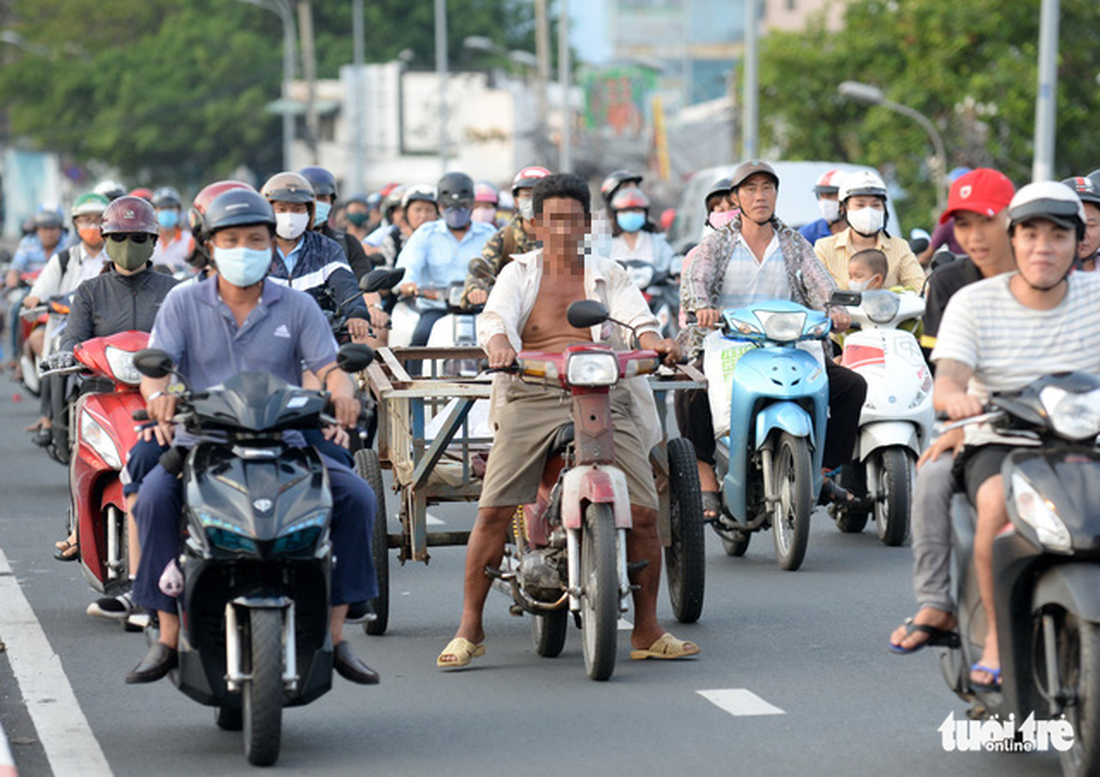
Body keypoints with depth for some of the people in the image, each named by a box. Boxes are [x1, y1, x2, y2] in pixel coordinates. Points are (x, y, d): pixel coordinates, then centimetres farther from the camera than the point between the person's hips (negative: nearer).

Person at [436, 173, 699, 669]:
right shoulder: (519, 273, 15)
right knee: (493, 511, -13)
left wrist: (656, 342, -25)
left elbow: (634, 315, -1)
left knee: (643, 513, -10)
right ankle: (469, 630, -2)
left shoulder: (607, 275, 17)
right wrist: (498, 345, -28)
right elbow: (496, 315, -4)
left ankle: (646, 632, 3)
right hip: (531, 399, -1)